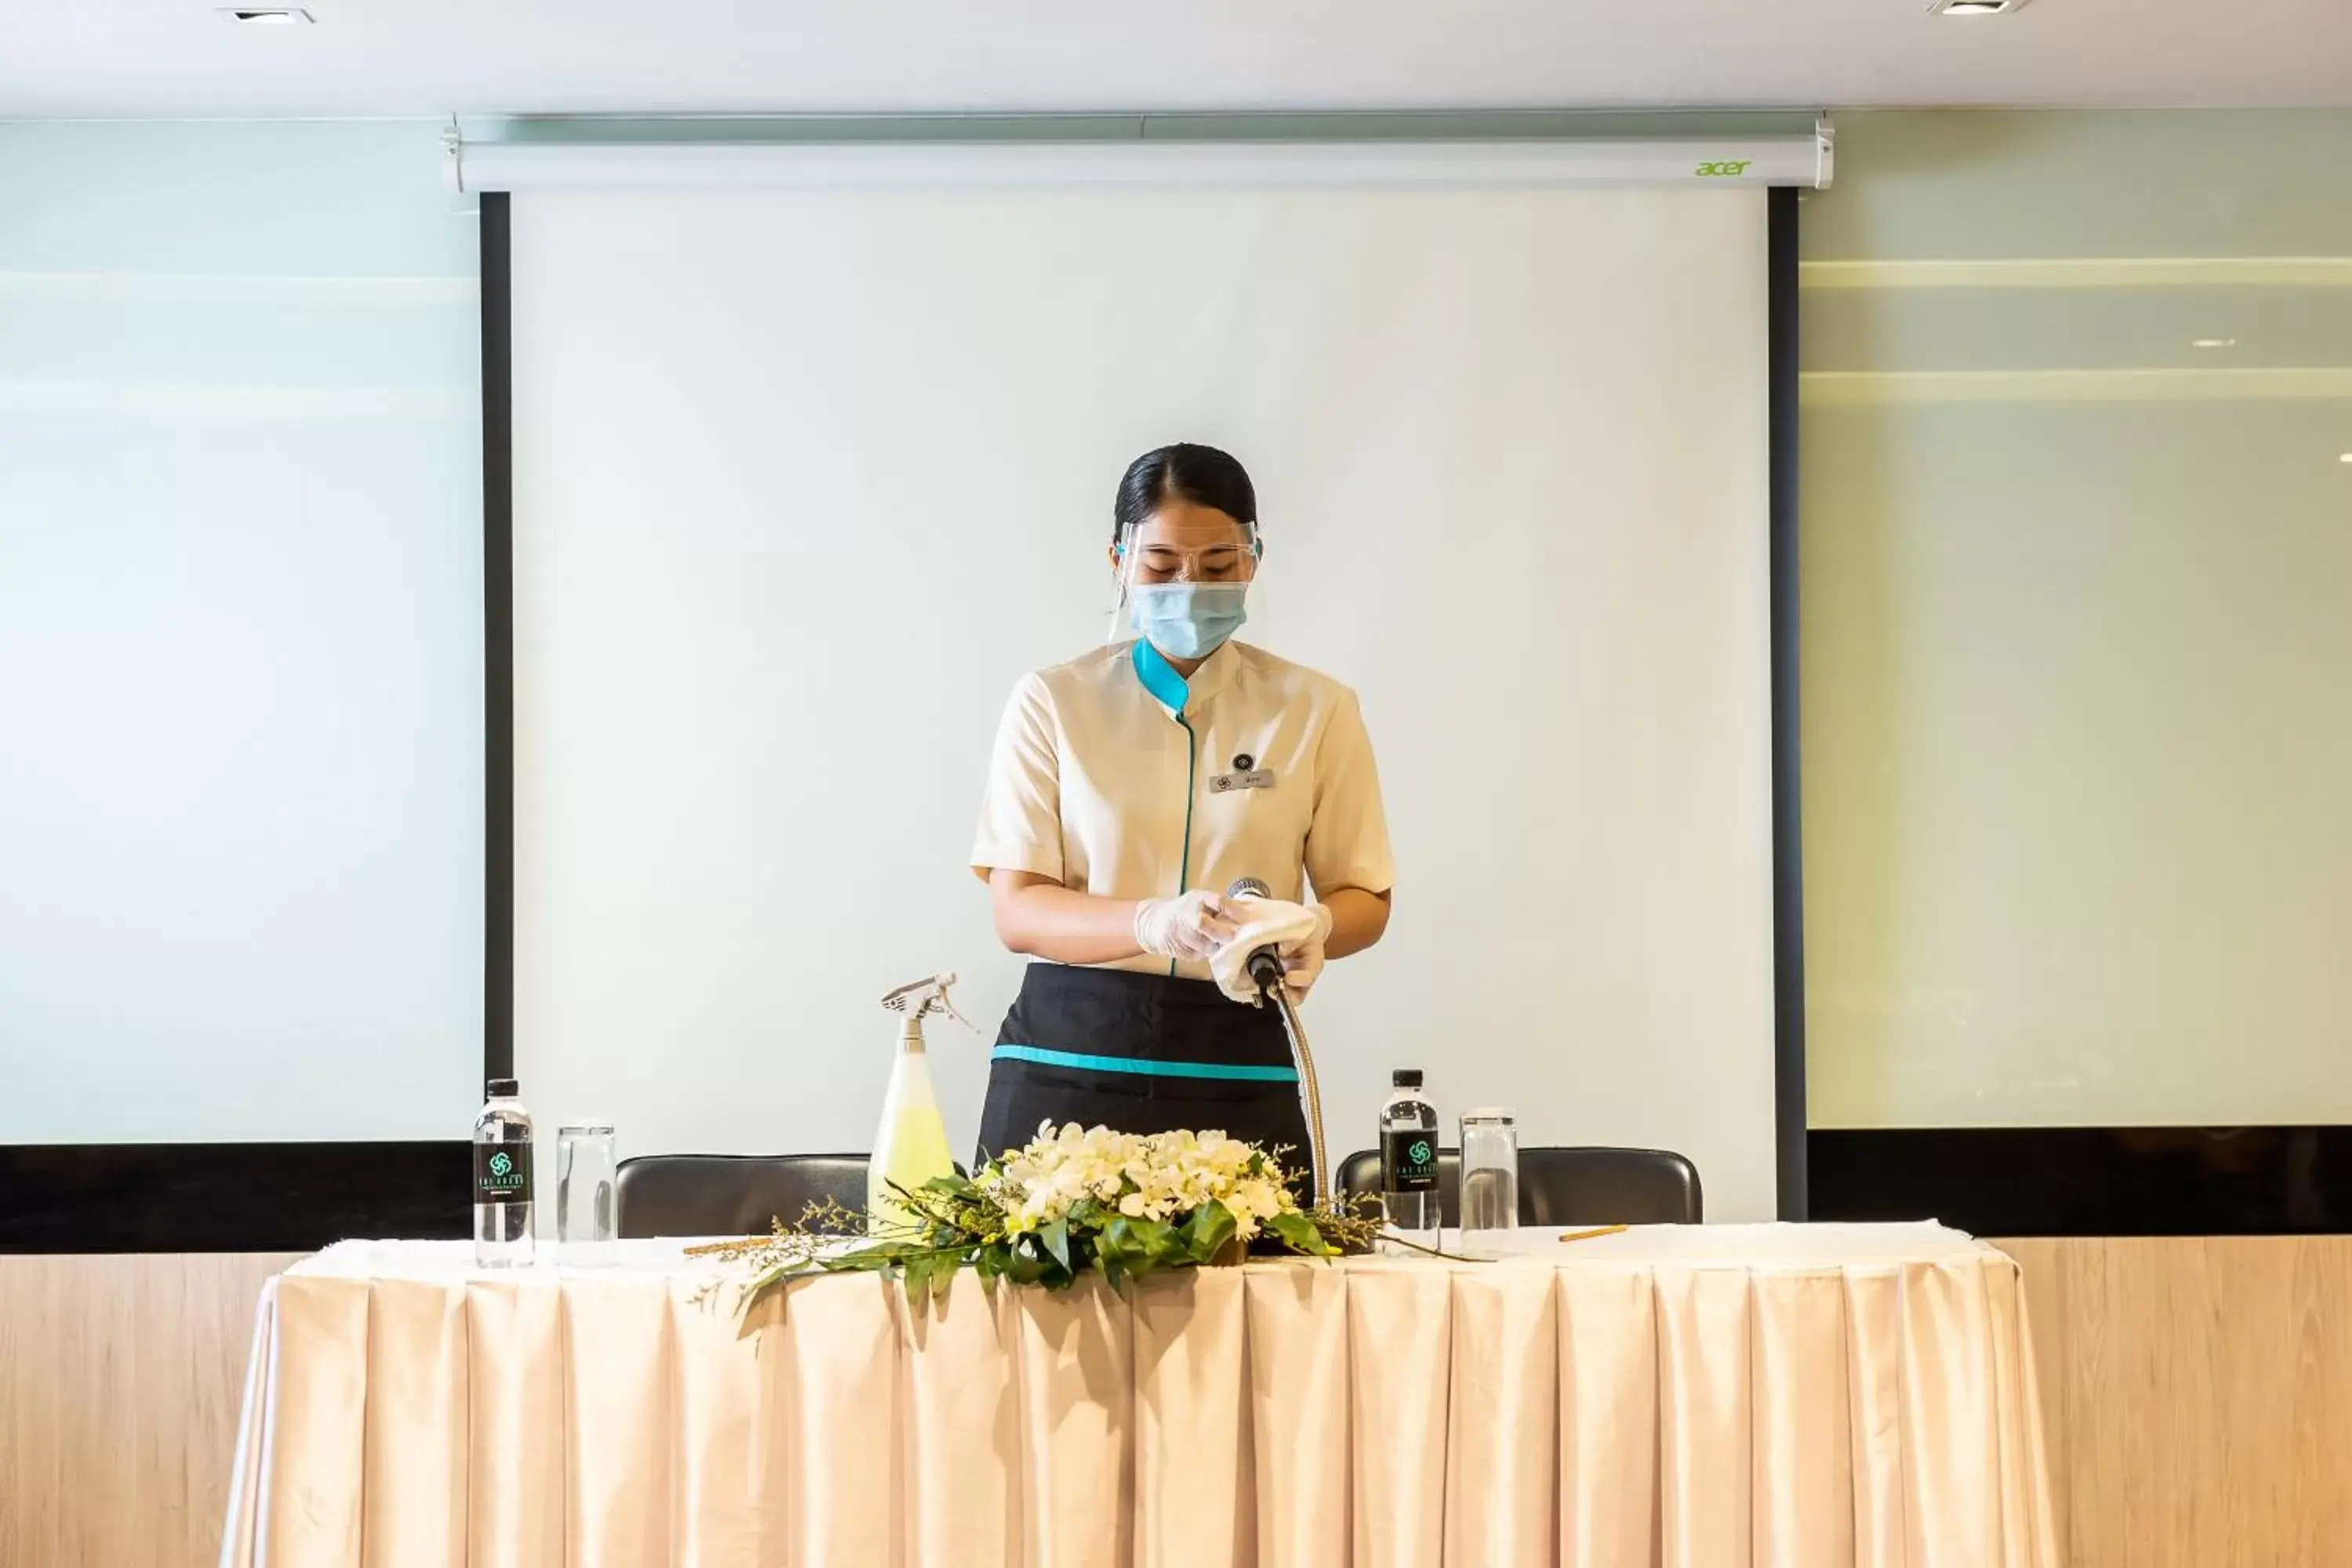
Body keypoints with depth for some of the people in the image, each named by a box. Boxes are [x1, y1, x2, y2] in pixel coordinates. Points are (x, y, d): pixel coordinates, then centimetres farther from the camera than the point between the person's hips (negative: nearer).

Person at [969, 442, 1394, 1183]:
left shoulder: (1316, 708, 4)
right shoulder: (1052, 702, 3)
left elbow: (1364, 896, 8)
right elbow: (1017, 910, -2)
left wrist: (1315, 925, -16)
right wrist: (1155, 923, -21)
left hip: (1238, 1071, 0)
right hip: (1066, 1058, 0)